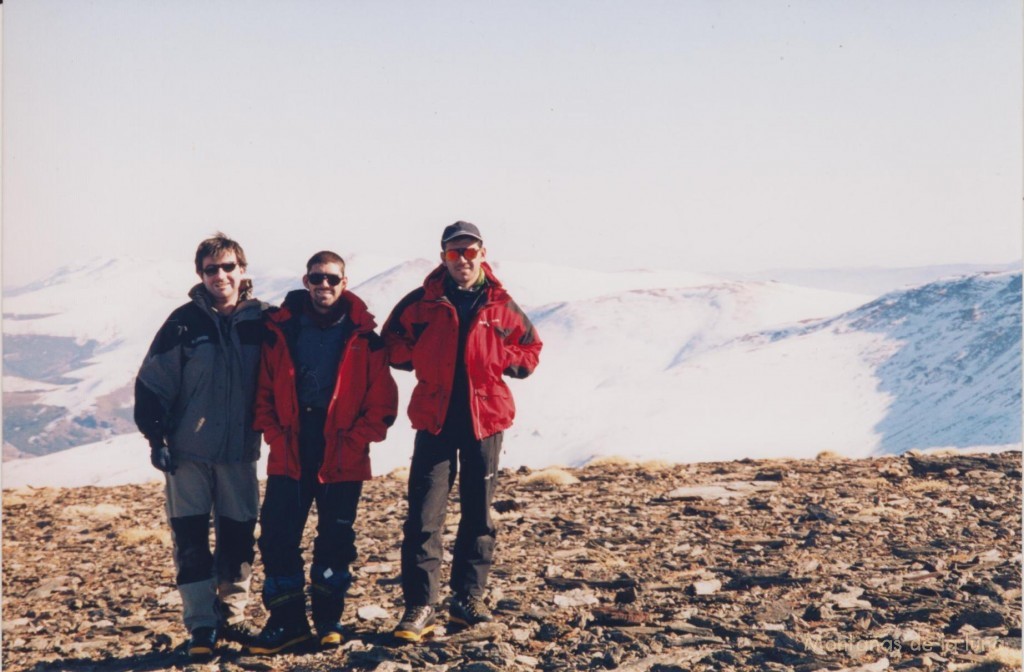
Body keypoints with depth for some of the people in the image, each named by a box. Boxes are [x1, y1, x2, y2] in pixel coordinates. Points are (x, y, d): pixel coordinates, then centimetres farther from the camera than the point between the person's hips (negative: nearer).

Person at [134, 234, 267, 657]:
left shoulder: (261, 321, 0)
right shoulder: (185, 323, -4)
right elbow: (151, 384, -1)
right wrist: (156, 438, -4)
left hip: (240, 451, 2)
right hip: (188, 451, -1)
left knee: (239, 536, 6)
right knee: (190, 538, -1)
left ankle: (231, 616, 19)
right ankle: (200, 626, 5)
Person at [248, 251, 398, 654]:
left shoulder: (363, 337, -2)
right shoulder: (279, 330, 2)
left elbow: (382, 403, -1)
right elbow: (263, 393, 6)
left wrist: (354, 442, -9)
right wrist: (276, 437, -4)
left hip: (343, 460, -1)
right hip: (289, 456, 1)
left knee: (335, 540, 8)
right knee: (276, 536, -2)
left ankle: (328, 620, 23)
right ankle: (286, 621, 10)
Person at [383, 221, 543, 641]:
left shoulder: (502, 306, 4)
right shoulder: (421, 302, 2)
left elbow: (531, 351, 13)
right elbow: (390, 345, 13)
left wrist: (498, 359, -5)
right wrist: (421, 359, -4)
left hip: (485, 421, 2)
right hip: (434, 421, -1)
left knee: (479, 515, 9)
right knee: (423, 516, -9)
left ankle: (468, 598, 21)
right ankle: (420, 606, -5)